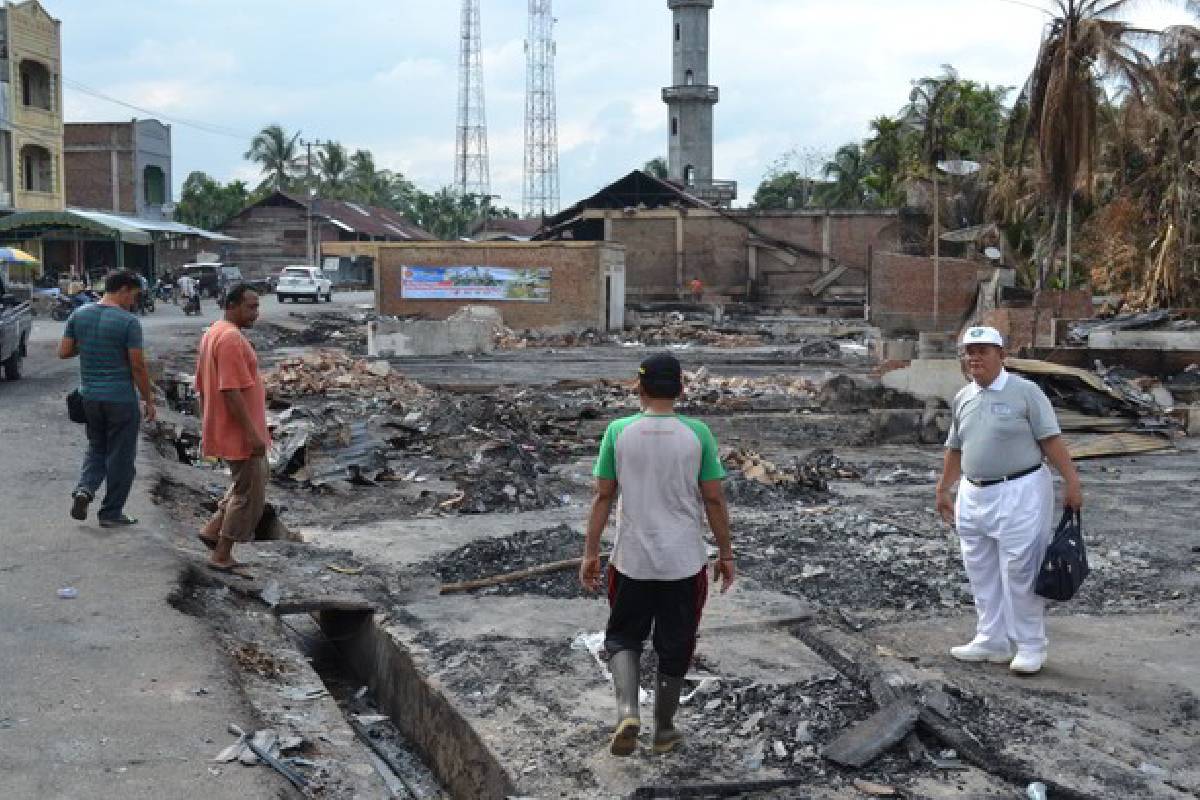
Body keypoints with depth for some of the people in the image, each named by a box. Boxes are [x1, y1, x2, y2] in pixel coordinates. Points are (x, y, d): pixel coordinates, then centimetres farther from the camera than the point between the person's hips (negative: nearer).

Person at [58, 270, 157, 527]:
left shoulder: (79, 315, 3)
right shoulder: (128, 322, -14)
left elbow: (64, 352, 5)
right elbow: (138, 366, -14)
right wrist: (149, 401, -6)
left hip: (90, 397, 5)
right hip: (121, 398, -5)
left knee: (97, 447, 23)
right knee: (121, 455, 7)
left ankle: (85, 489, 0)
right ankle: (111, 513, 13)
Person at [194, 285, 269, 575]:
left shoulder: (212, 333, 13)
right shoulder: (232, 338, -20)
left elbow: (202, 388, 18)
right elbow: (231, 391, -26)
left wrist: (206, 427, 23)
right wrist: (252, 432, -25)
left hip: (220, 429, 10)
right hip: (238, 432, -10)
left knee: (259, 475, 23)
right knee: (249, 494, 0)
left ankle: (213, 529, 21)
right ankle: (222, 556, 8)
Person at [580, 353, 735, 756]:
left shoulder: (618, 432, -7)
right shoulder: (697, 434, -8)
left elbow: (603, 497, -4)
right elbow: (714, 500, -4)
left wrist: (590, 553, 4)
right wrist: (726, 553, 7)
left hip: (631, 559, 0)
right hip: (685, 561, 0)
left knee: (622, 637, 17)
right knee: (674, 647, 15)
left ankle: (627, 711, -4)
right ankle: (664, 730, 27)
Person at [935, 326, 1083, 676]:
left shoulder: (1025, 392, -7)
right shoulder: (963, 397, 10)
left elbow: (1051, 440, -10)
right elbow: (955, 448, 19)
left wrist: (1073, 482, -16)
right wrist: (943, 490, 23)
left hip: (1020, 493, -6)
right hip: (974, 496, 6)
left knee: (1019, 573, -2)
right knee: (982, 574, 11)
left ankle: (1030, 646, 10)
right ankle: (992, 641, 23)